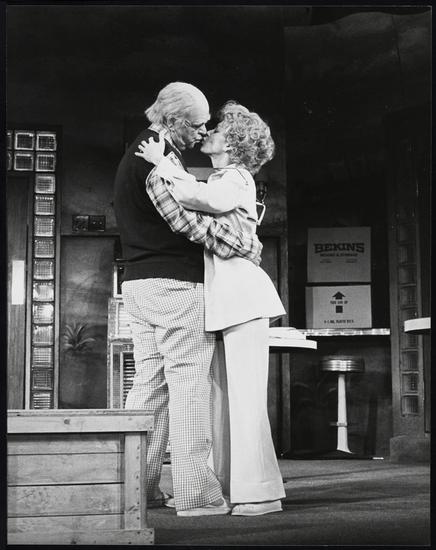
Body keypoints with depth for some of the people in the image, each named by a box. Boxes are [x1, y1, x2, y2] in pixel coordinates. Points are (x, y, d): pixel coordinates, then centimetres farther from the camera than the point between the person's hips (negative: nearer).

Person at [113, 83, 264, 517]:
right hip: (174, 285, -10)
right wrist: (249, 247, -10)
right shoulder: (161, 157, -14)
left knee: (149, 384, 10)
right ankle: (195, 493, -7)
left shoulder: (134, 154, 18)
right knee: (189, 384, -7)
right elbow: (194, 221, -19)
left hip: (138, 283, 10)